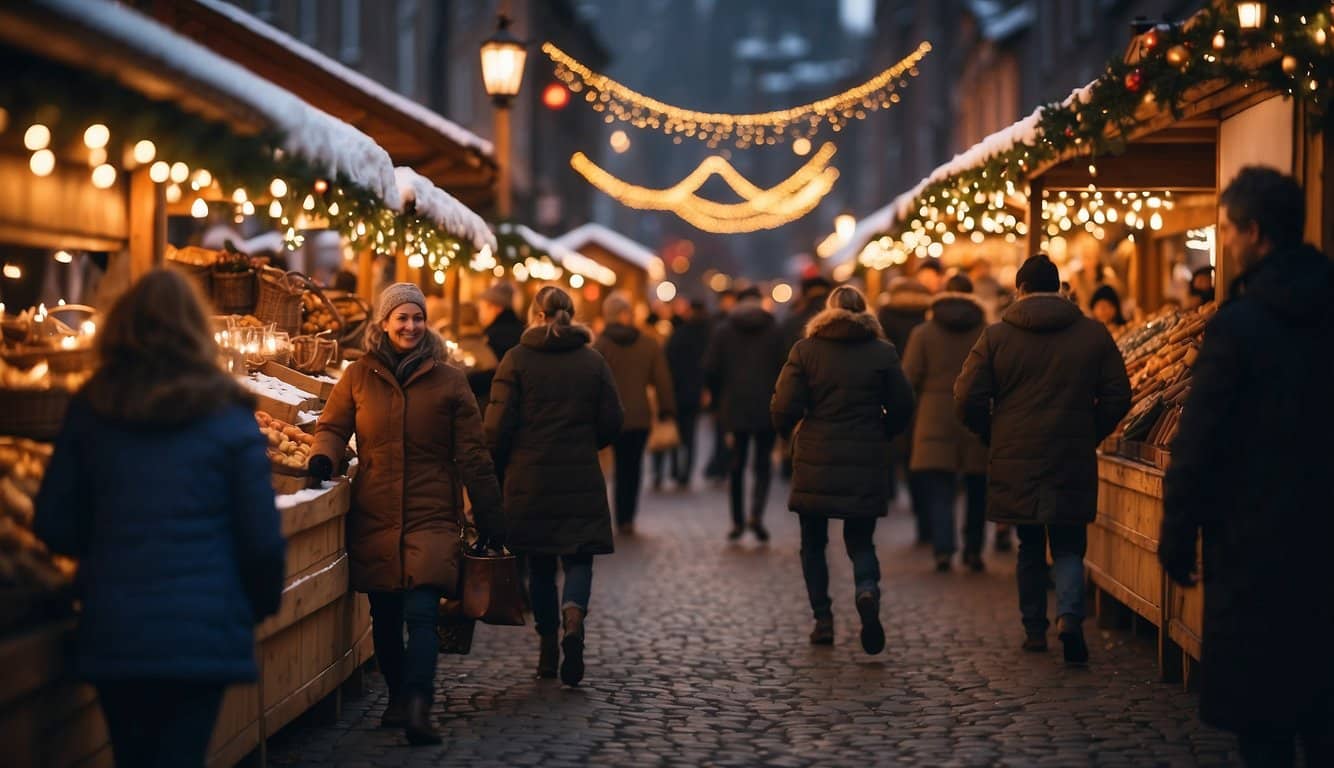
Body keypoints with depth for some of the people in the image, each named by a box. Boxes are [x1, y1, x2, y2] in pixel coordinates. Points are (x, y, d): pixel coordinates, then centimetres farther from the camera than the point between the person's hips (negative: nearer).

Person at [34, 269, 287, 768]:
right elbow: (262, 536, -4)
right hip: (203, 634, -2)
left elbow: (54, 527, 5)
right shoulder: (228, 418, -4)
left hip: (112, 633, 3)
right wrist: (264, 601, 14)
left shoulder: (90, 411, 3)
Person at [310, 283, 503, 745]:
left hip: (431, 516, -2)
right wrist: (323, 459, -11)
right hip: (374, 516, 2)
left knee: (421, 612, -15)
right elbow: (332, 426, 13)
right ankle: (400, 699, 24)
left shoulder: (448, 380, 4)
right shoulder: (358, 376, 7)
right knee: (384, 616, 9)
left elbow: (472, 455, 5)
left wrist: (490, 518, 5)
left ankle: (417, 709, -24)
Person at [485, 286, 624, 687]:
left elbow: (498, 423, -8)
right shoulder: (593, 362, 1)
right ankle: (573, 618, -22)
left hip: (529, 479, 0)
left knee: (540, 564, 11)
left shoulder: (516, 360, -4)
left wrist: (500, 460, 10)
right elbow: (612, 421, 3)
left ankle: (548, 648, 14)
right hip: (581, 480, 0)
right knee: (578, 559, 6)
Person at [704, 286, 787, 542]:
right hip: (768, 409, -1)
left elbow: (710, 370, -1)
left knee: (736, 466, 10)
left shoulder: (723, 332, 3)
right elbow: (785, 367, -6)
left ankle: (737, 522, 12)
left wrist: (721, 400, 12)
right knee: (763, 464, 5)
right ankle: (756, 514, -14)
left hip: (735, 408, 1)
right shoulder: (775, 330, -1)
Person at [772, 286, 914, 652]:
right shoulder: (883, 352, 1)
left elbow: (784, 406, -6)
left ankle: (823, 620, 9)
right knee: (860, 540, 11)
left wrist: (790, 431, 15)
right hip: (866, 465, 1)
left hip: (815, 461, -1)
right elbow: (902, 407, 1)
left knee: (813, 543, 13)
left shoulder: (805, 350, -2)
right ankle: (867, 590, -19)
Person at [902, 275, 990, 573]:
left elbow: (908, 378, -4)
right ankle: (973, 550, 16)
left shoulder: (923, 333, -1)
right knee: (977, 491, 13)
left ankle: (943, 548, -13)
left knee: (939, 490, 0)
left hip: (935, 420, -1)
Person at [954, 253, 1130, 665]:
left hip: (1014, 462, 0)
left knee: (1030, 548, 15)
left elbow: (968, 399, -4)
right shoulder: (1094, 334, 1)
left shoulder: (996, 336, -2)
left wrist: (994, 437, 11)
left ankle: (1034, 630, 19)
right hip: (1074, 462, 0)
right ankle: (1070, 616, -16)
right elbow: (1117, 397, 2)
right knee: (1069, 547, 7)